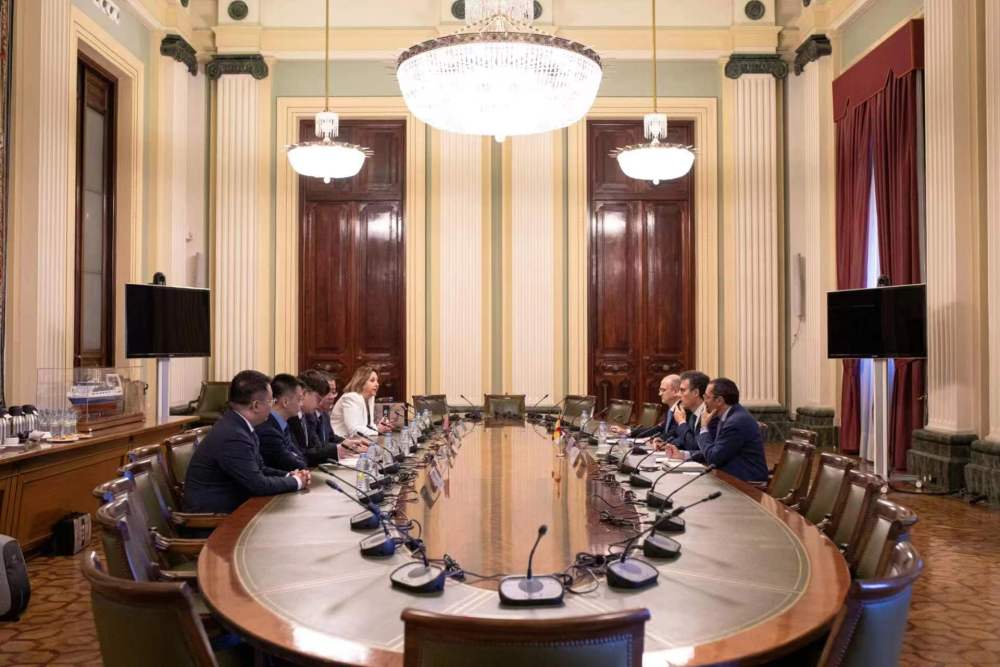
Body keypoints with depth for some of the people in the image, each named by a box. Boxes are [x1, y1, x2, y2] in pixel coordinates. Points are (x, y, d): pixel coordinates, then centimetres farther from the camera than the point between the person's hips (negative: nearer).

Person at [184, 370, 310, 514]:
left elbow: (259, 469, 11)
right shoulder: (232, 436, -25)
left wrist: (290, 476, -3)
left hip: (231, 504, 8)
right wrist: (296, 482, -9)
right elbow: (258, 484, -21)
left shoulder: (238, 426, 2)